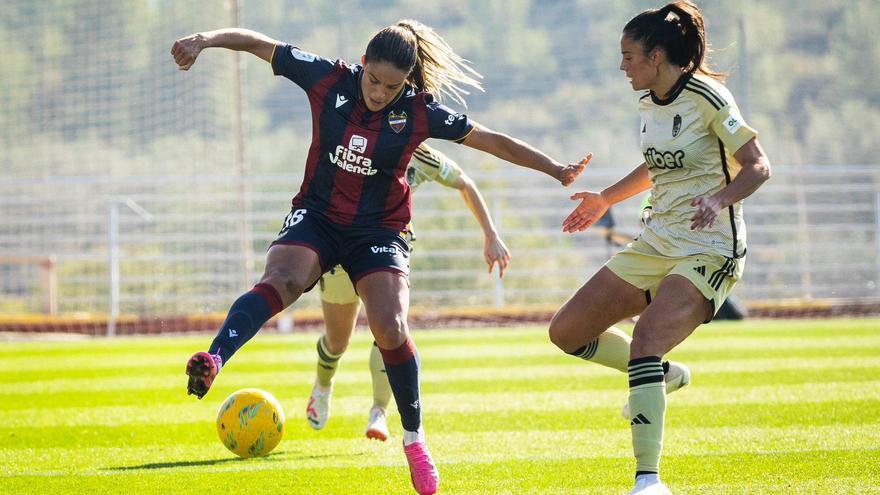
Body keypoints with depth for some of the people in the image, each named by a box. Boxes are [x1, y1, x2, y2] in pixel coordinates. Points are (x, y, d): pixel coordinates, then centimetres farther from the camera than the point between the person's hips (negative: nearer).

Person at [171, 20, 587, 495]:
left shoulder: (418, 112, -10)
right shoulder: (328, 80, -9)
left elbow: (493, 142, -2)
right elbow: (256, 43, -5)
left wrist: (555, 169, 0)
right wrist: (204, 40, -19)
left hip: (378, 231, 0)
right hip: (315, 218, 0)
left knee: (391, 330, -17)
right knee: (280, 280, -31)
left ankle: (413, 438, 3)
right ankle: (212, 361, -53)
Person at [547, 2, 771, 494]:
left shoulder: (706, 97, -13)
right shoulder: (649, 102, 9)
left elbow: (758, 167, -14)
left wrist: (719, 200, -30)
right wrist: (605, 200, 31)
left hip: (708, 250, -8)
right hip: (656, 244, 9)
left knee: (645, 338, -29)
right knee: (567, 331, 3)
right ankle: (659, 377, 26)